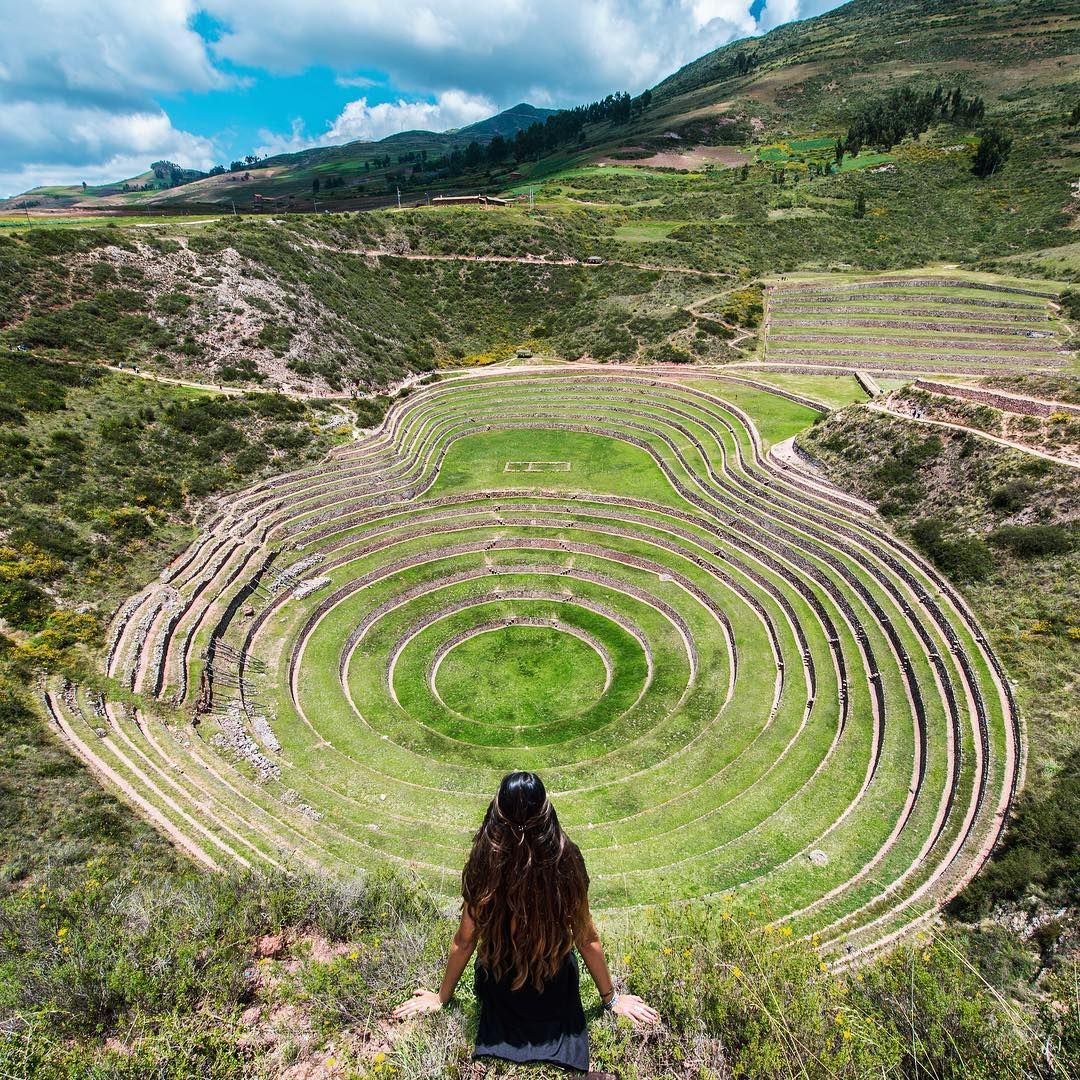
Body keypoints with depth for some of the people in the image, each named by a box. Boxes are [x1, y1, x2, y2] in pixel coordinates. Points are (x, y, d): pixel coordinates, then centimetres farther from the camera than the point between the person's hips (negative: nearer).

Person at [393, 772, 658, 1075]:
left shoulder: (485, 862, -26)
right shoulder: (566, 859, -25)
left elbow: (464, 941, -13)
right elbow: (587, 940, -13)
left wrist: (441, 997, 6)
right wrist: (611, 998, 5)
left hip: (499, 991, 1)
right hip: (554, 991, -1)